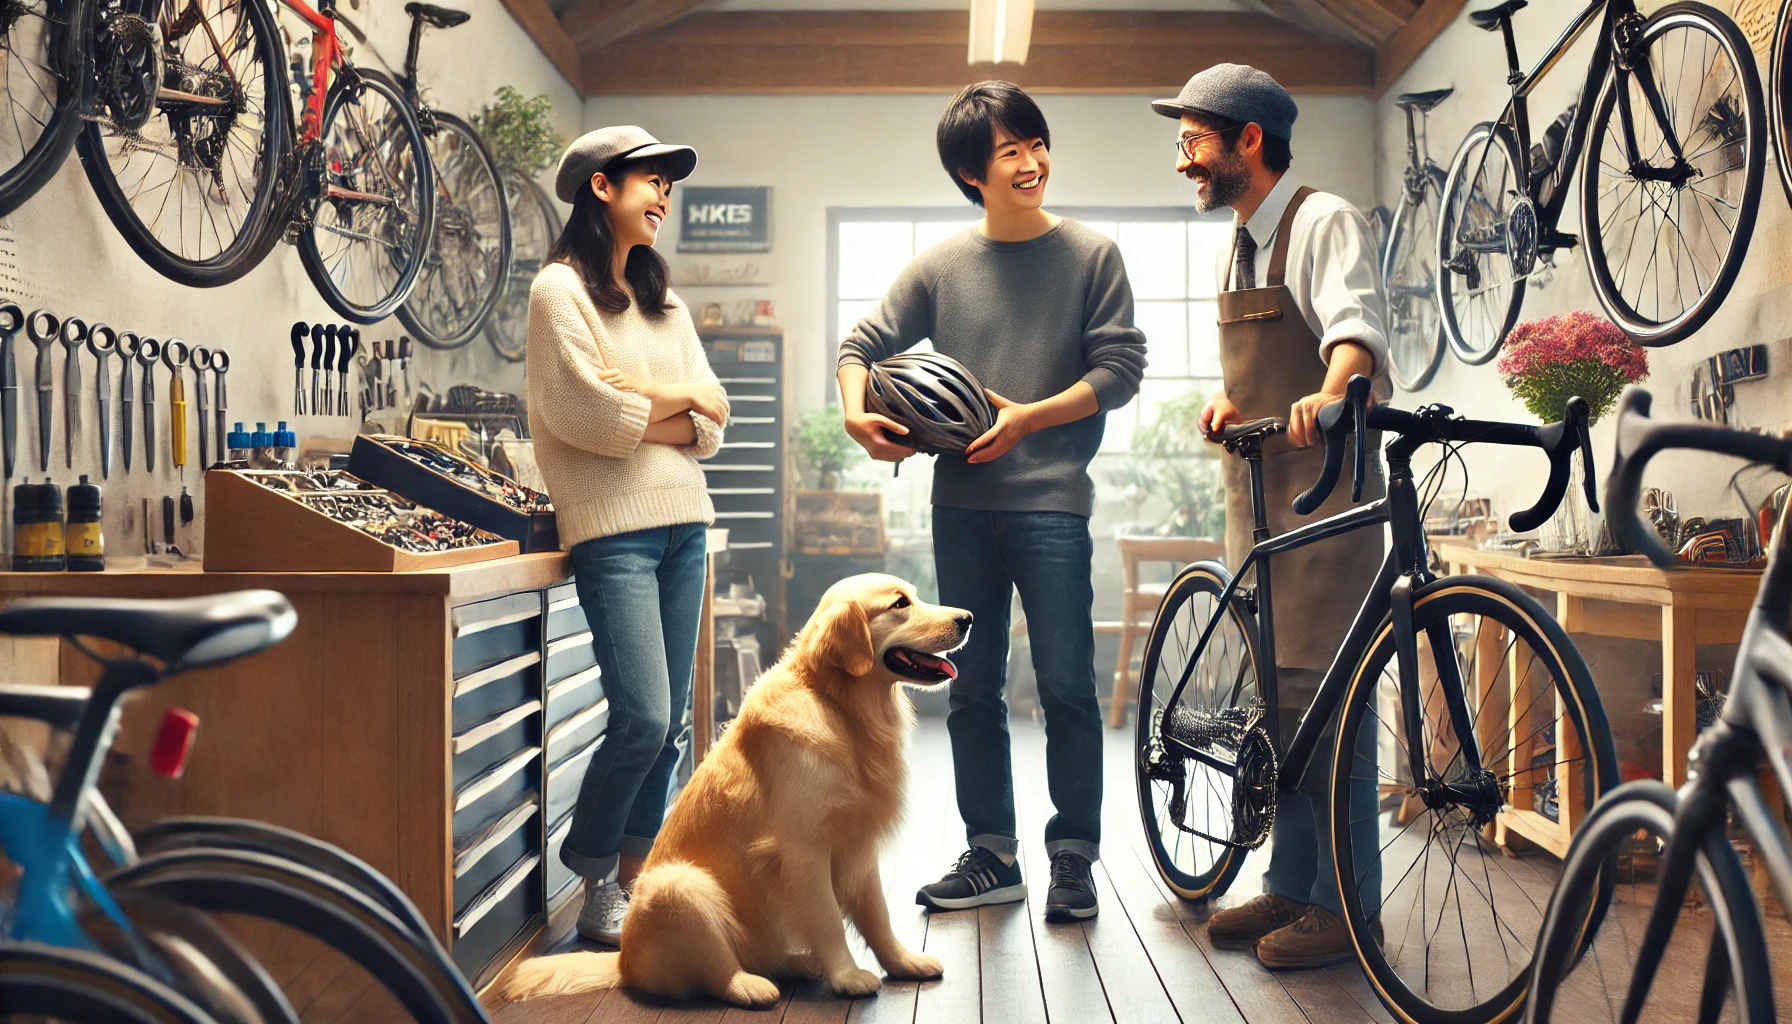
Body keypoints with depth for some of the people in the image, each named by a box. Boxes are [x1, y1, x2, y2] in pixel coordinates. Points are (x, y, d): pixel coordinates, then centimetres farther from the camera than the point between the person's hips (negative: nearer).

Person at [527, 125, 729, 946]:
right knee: (642, 721, -12)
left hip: (683, 520, 7)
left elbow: (714, 418, 10)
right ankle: (594, 885, 8)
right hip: (614, 526, -7)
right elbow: (587, 415, -13)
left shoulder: (663, 301, 19)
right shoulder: (561, 288, -1)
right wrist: (682, 403, -1)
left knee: (668, 724, 6)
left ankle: (630, 883, 16)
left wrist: (646, 401, -7)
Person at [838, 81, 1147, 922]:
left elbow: (1121, 367, -2)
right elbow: (863, 345, 12)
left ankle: (1073, 858, 10)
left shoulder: (1091, 255, 4)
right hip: (961, 504, 3)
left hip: (1051, 501, -3)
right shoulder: (940, 266, 9)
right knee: (972, 688, 8)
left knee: (1066, 686, -3)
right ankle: (992, 856, 19)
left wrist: (1026, 419, -12)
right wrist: (858, 414, -8)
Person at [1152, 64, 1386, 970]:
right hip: (1259, 489, 9)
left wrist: (1329, 393, -46)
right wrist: (1225, 399, 2)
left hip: (1326, 493, -8)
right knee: (1274, 692, 11)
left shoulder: (1324, 223, -8)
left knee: (1324, 692, -7)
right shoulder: (1239, 244, 18)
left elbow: (1356, 325, -25)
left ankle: (1343, 903, 3)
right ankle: (1289, 885, 21)